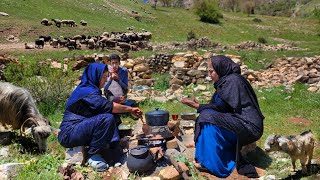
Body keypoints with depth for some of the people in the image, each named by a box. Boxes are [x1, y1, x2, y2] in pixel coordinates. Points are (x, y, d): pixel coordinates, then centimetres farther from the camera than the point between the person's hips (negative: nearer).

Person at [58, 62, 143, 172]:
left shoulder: (90, 89, 13)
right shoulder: (87, 91, -17)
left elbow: (103, 105, 13)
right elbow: (108, 106, -22)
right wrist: (130, 109, -10)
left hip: (80, 128, 10)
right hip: (69, 135, -10)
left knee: (112, 115, 2)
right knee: (106, 118, -27)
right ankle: (93, 155, -14)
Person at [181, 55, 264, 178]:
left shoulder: (232, 80, -14)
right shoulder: (226, 80, 14)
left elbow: (220, 107, -17)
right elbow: (220, 107, 11)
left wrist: (197, 106, -11)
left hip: (248, 126, -10)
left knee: (209, 118, -18)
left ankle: (211, 163, -9)